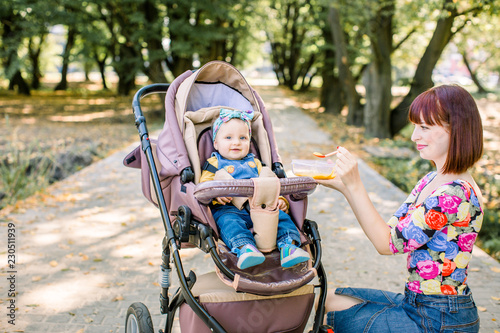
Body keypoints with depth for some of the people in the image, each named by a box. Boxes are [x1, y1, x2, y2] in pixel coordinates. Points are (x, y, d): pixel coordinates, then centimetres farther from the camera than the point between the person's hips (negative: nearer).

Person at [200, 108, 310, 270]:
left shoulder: (254, 163, 29)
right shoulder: (214, 164, 15)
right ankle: (244, 248, -57)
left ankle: (288, 246, -35)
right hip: (228, 209, -4)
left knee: (281, 216, -21)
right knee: (230, 221, -37)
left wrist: (280, 199, 6)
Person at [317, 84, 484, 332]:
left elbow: (387, 243, -23)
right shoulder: (432, 181, 5)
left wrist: (355, 186, -25)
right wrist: (343, 186, -4)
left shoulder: (455, 195, -25)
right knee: (331, 300, 12)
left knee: (334, 310, 1)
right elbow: (392, 231, 3)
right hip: (417, 303, 8)